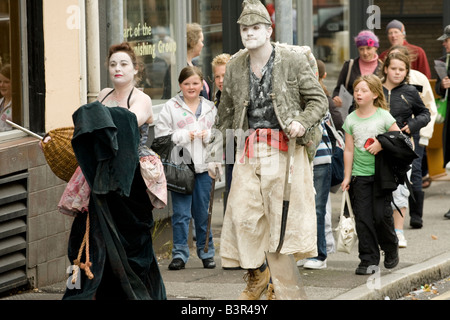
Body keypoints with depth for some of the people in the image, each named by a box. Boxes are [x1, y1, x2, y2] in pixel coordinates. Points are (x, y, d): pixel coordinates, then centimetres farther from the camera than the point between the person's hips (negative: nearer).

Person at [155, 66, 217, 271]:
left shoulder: (210, 108, 12)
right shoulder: (171, 107, 2)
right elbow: (161, 135, -4)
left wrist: (209, 136, -7)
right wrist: (184, 136, -11)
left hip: (204, 167, 3)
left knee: (203, 212, 8)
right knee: (181, 213, -4)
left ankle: (206, 252, 18)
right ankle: (179, 253, 0)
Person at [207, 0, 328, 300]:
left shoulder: (293, 59, -3)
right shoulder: (236, 66, 10)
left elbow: (319, 100, 1)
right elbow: (226, 113, 19)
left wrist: (303, 122, -18)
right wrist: (216, 152, 19)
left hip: (286, 147, -4)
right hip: (249, 148, 4)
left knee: (286, 211, -4)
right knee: (243, 212, 1)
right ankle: (257, 274, 20)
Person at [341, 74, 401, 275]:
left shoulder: (383, 116, -2)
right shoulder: (351, 119, 4)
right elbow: (349, 150, 6)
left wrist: (382, 145, -15)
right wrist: (347, 176, 4)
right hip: (360, 175, 2)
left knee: (381, 215, -7)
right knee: (363, 219, -2)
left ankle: (390, 249, 19)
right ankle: (369, 260, 4)